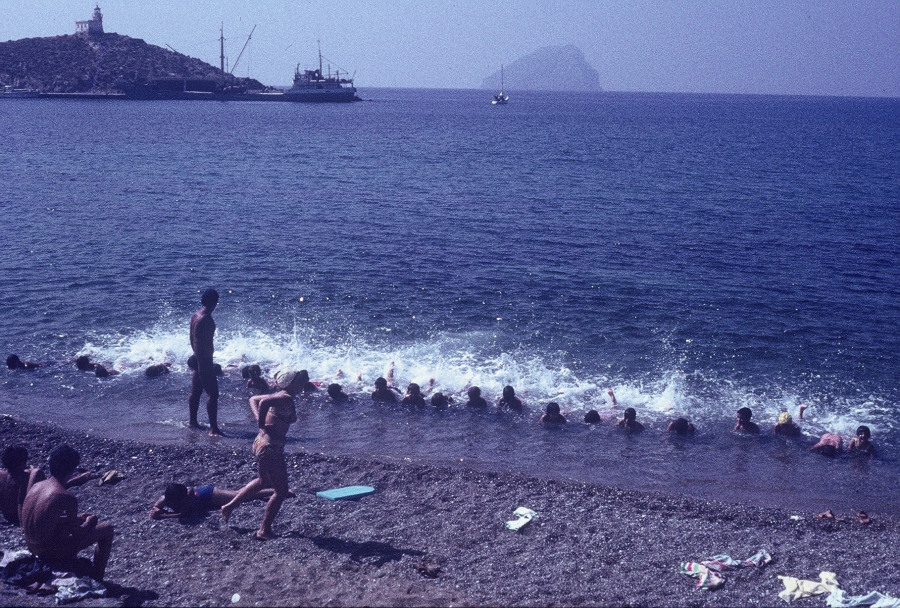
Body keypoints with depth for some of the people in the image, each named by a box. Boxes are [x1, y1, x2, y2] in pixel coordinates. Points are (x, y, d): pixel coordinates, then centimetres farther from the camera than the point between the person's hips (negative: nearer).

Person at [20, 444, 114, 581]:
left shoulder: (36, 486, 0)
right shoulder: (67, 498, -23)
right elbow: (76, 534, -14)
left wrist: (77, 518, 15)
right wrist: (89, 522, 7)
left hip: (32, 548, 8)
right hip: (53, 554, -8)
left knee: (82, 518, 31)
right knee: (107, 529, 6)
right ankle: (97, 578, 18)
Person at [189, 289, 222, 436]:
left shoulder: (195, 316, 9)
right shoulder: (206, 319, -21)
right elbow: (202, 343, -24)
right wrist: (204, 363, -23)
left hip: (198, 359, 11)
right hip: (205, 360, -10)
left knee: (196, 391, 19)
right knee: (213, 393, -10)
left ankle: (193, 422, 31)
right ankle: (213, 429, -12)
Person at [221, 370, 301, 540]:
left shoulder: (279, 397, 11)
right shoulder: (286, 399, -18)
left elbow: (253, 399, 21)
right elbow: (264, 402, -34)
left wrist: (259, 419, 6)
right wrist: (262, 424, -21)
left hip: (261, 443, 10)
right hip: (271, 448, -10)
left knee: (264, 481, 31)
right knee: (281, 491, 2)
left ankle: (229, 506, 39)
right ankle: (264, 530, 8)